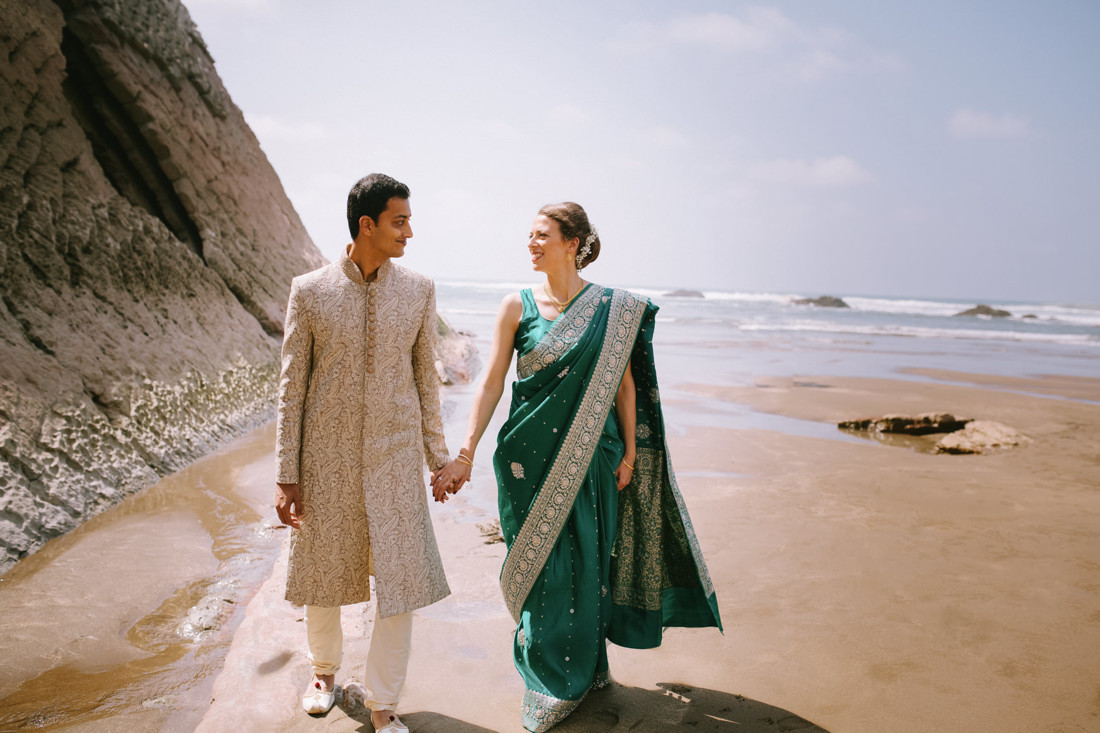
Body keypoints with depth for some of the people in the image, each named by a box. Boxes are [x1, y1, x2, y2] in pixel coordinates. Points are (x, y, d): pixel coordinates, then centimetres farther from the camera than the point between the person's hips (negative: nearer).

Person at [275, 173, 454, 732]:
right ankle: (325, 668, 43)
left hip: (394, 457, 1)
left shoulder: (418, 290, 0)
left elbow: (425, 378, 7)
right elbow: (291, 387, -2)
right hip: (326, 458, 0)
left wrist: (439, 456, 8)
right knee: (321, 571, 15)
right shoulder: (309, 291, -5)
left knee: (401, 581, 0)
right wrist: (286, 476, -4)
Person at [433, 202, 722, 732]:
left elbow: (623, 383, 3)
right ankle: (547, 672, 28)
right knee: (537, 563, 7)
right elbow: (491, 382, -3)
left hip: (588, 456, 0)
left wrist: (630, 452, 2)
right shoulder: (517, 307, -1)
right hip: (530, 455, 1)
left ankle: (571, 676, 29)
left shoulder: (613, 309, -2)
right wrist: (466, 453, -9)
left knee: (580, 561, 7)